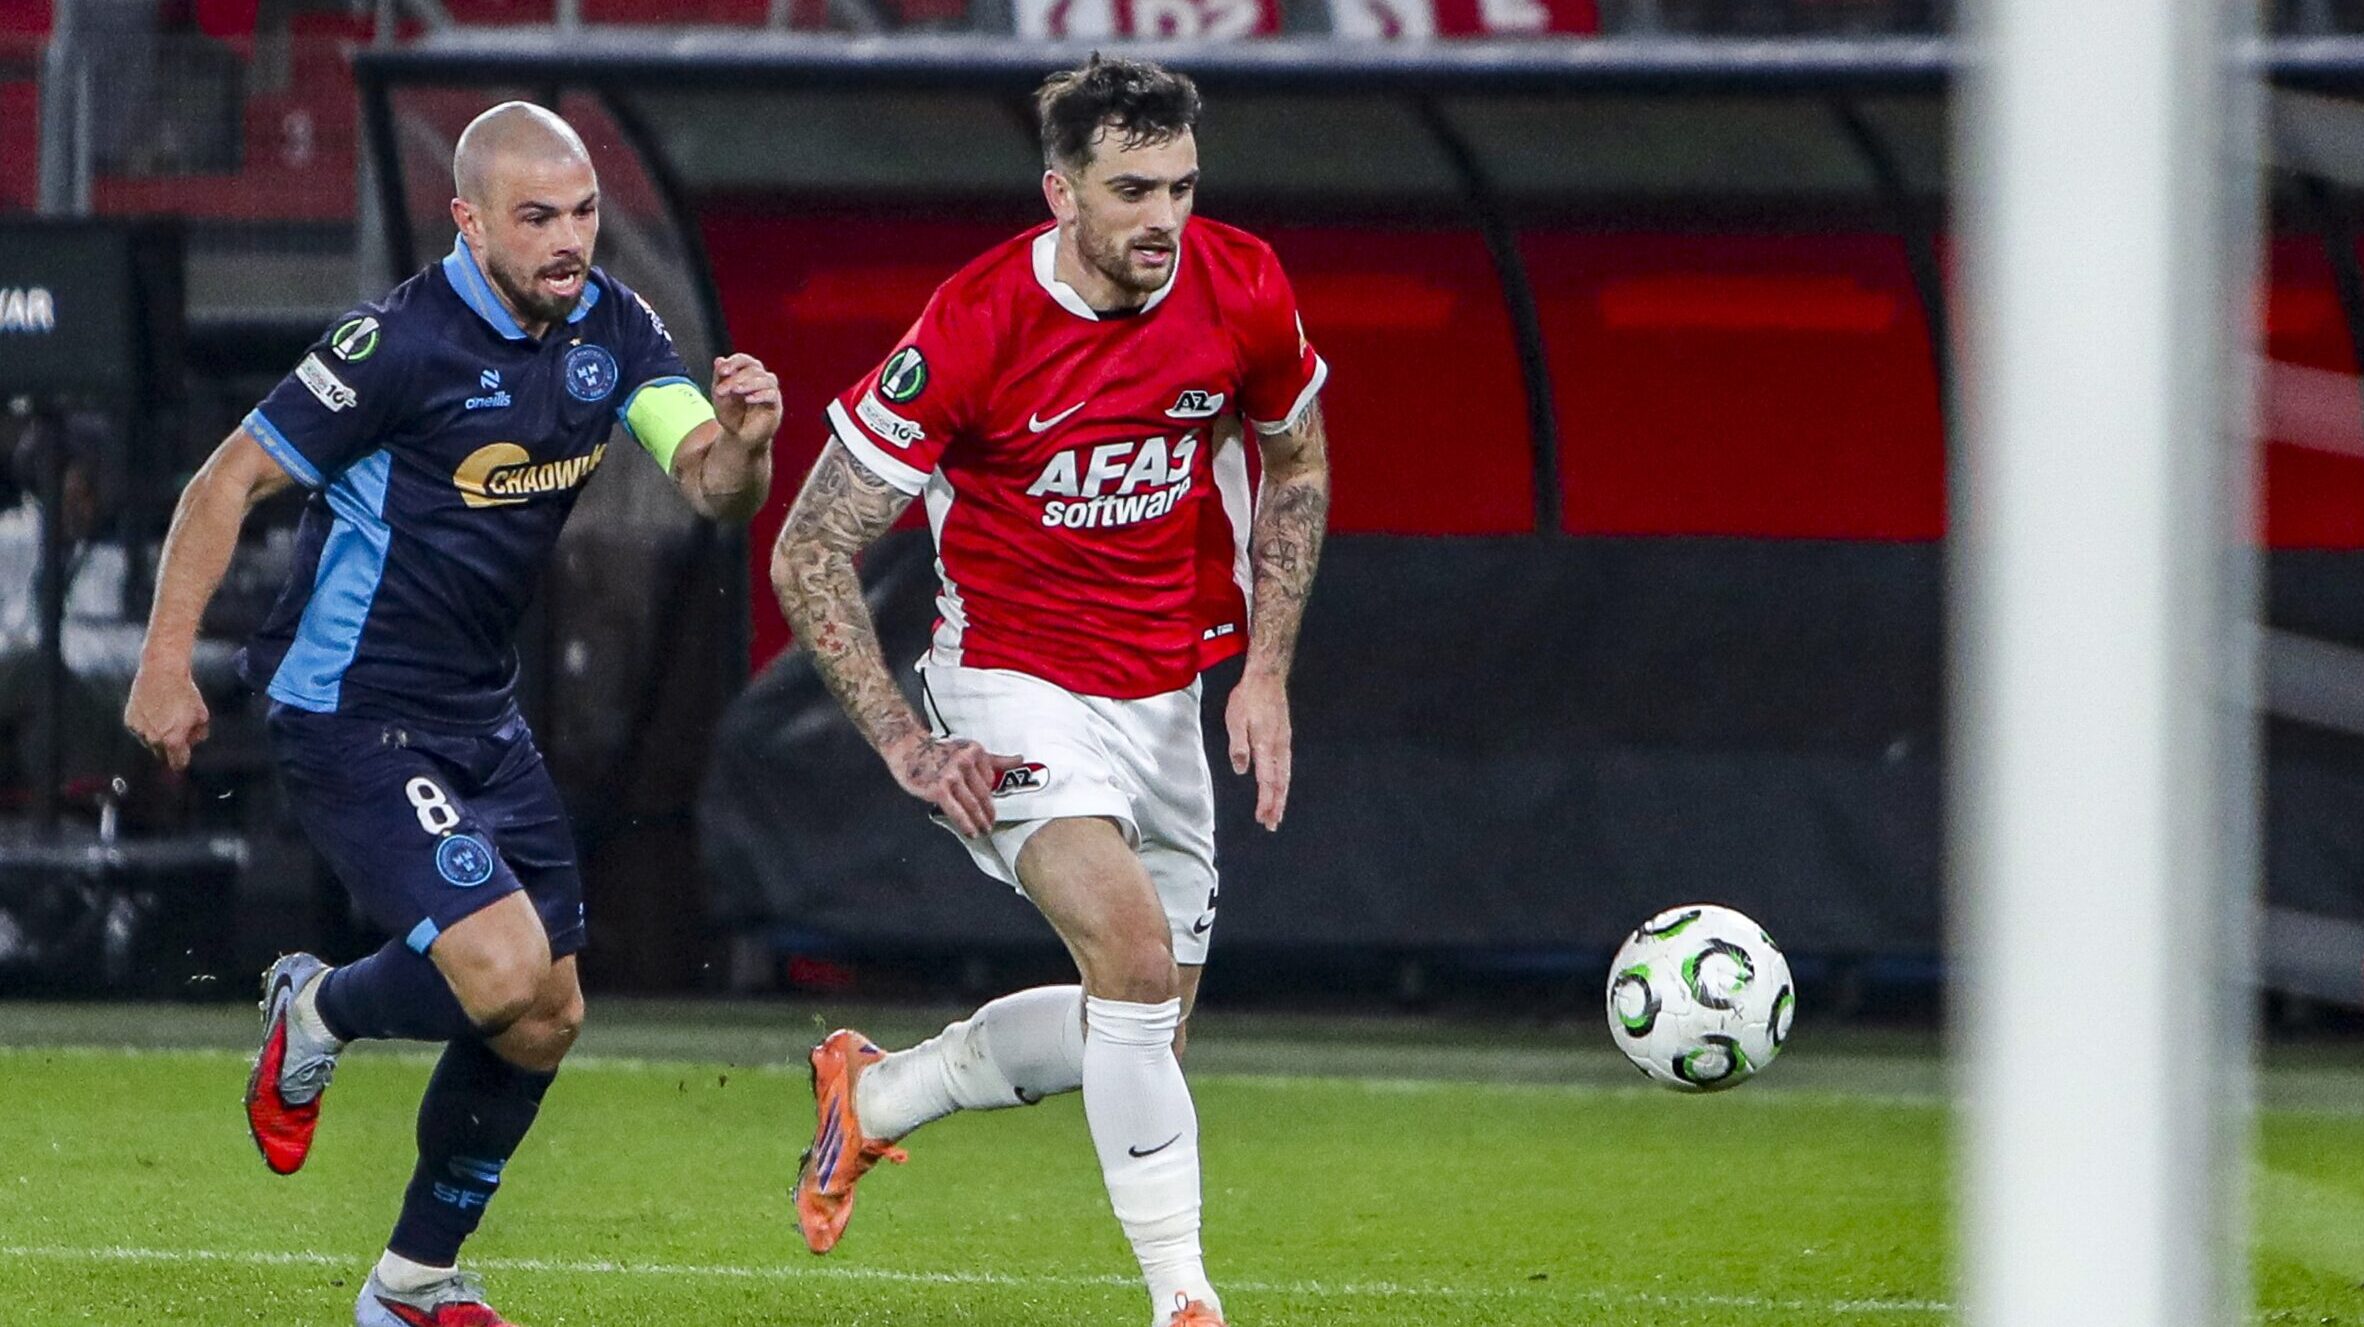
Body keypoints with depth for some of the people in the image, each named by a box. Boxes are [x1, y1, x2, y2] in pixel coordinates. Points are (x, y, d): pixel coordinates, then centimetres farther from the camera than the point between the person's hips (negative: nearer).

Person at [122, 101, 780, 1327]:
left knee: (543, 1023, 10)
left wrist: (743, 440, -29)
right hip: (352, 715, -8)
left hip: (481, 718, 8)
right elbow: (230, 481, -14)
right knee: (502, 974, -22)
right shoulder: (405, 341, -20)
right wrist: (165, 663, -18)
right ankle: (317, 1016, 11)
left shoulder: (612, 330, 1)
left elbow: (713, 489, -5)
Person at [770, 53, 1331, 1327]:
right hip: (1012, 685, -6)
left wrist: (1266, 672, 3)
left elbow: (1297, 465, 12)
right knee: (1135, 947, -27)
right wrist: (905, 744, -20)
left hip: (1163, 697, 6)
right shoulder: (972, 328, -22)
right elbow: (808, 556, -15)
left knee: (1141, 1028, 12)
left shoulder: (1242, 291, -10)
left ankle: (874, 1093, 36)